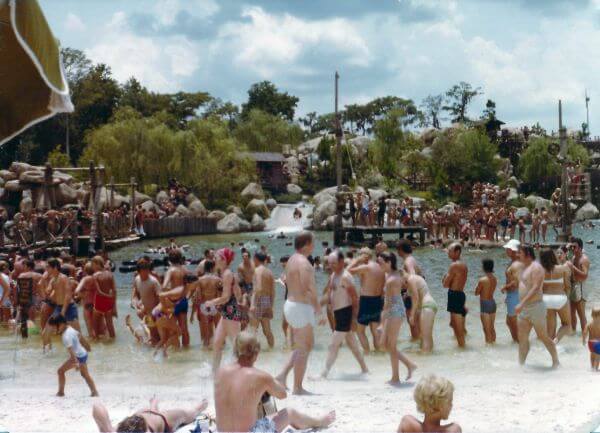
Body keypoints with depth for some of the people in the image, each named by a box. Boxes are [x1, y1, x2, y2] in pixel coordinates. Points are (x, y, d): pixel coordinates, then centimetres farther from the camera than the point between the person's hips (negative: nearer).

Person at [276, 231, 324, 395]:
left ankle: (283, 374, 12)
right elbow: (309, 290, -25)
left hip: (290, 304, 10)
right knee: (303, 349, -1)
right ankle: (297, 387, 3)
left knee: (308, 344, 18)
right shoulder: (304, 263, -18)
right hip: (301, 308, -10)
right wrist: (319, 312, -20)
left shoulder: (292, 260, 13)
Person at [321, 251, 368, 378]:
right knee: (352, 344, 17)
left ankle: (324, 374, -7)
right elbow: (330, 296, 18)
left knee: (333, 345, -8)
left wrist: (354, 319, -19)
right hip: (338, 312, 9)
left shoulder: (345, 277, -17)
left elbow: (355, 298, -18)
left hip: (345, 313, -9)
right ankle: (364, 369, 27)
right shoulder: (333, 276, 10)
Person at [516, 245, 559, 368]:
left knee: (543, 337, 1)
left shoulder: (536, 267, -15)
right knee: (522, 338, 5)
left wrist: (522, 303, -31)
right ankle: (521, 364, 8)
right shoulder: (525, 267, 15)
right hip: (524, 308, 9)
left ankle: (556, 362, 13)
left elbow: (535, 288, -24)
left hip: (536, 307, -9)